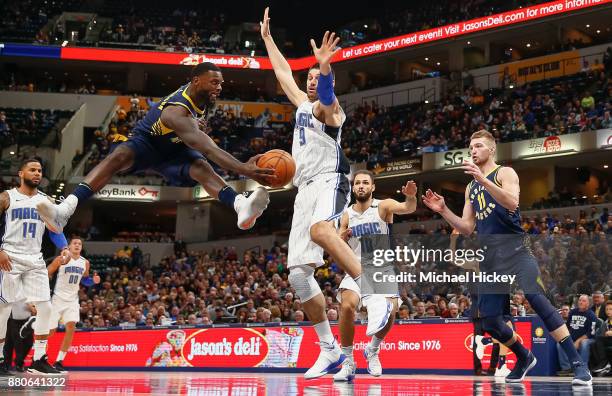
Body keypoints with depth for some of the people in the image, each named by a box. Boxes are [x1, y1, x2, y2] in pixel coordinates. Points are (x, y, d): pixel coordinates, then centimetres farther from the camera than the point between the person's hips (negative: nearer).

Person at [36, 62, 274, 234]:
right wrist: (244, 170, -58)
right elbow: (208, 148, -49)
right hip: (147, 142, -5)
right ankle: (66, 210, -53)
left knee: (201, 167, -28)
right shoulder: (176, 112, -37)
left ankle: (240, 206, -60)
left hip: (174, 149, 5)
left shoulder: (201, 96, -8)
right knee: (119, 156, -38)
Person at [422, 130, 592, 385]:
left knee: (538, 301, -21)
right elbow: (467, 229, 19)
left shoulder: (505, 173, 1)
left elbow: (512, 202, -20)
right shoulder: (470, 188, 20)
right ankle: (524, 358, 29)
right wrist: (443, 211, 6)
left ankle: (577, 364, -18)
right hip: (491, 259, 7)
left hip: (515, 251, -7)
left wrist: (483, 180, -29)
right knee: (489, 320, 4)